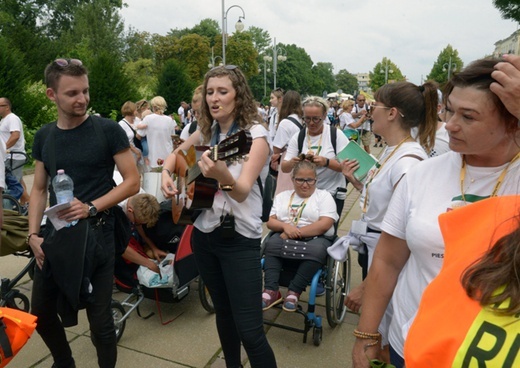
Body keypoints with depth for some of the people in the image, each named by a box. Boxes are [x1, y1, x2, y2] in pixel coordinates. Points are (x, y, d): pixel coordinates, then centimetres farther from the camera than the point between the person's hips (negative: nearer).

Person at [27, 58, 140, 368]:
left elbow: (133, 182, -9)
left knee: (99, 318, 3)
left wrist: (91, 208, -19)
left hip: (96, 234, -5)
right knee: (41, 313, 17)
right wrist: (33, 234, 1)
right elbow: (39, 189, 12)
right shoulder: (44, 136, 6)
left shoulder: (108, 130, -8)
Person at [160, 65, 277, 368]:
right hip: (204, 233, 6)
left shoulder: (256, 134, -14)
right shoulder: (207, 131, 5)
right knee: (224, 313, 20)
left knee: (249, 329, -5)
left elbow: (242, 192, -25)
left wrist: (222, 175, -46)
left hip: (240, 239, -6)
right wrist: (166, 174, -2)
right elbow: (175, 155, 20)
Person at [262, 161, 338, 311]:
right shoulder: (282, 196, 19)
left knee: (316, 251, -37)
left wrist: (296, 232, -15)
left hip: (315, 238, -2)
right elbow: (270, 222, 10)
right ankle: (271, 290, -27)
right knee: (271, 244, -31)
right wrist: (285, 226, -13)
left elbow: (324, 225, -8)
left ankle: (294, 291, -24)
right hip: (285, 238, 2)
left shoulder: (324, 196, 7)